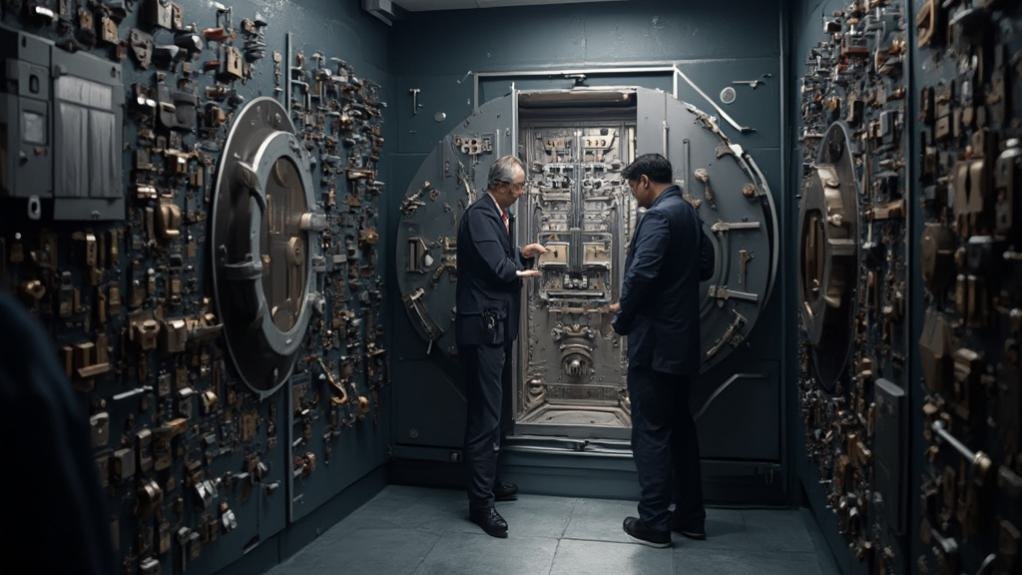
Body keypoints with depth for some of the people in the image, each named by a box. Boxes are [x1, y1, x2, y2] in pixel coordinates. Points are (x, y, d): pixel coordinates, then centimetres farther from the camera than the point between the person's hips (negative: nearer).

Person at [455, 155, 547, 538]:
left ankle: (488, 482, 31)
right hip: (482, 328, -10)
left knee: (492, 410, 18)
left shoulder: (500, 215, 15)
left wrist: (522, 254, 5)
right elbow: (498, 268, -22)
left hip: (498, 326, 10)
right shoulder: (480, 215, -15)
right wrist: (523, 271, -3)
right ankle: (481, 502, -1)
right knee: (485, 415, -7)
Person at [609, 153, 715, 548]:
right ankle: (691, 517, 25)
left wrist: (622, 318, -9)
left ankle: (654, 523, 7)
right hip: (682, 338, 9)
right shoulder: (689, 213, 12)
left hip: (654, 341, -9)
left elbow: (641, 274, -24)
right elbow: (705, 266, 19)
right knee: (680, 426, 16)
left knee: (651, 431, -1)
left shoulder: (658, 215, -16)